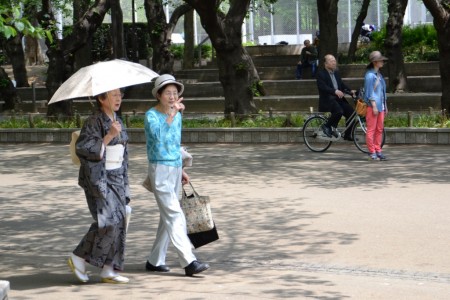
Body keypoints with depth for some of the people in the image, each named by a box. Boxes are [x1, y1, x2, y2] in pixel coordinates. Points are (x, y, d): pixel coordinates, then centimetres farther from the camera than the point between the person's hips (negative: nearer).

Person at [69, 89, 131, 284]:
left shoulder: (117, 122, 13)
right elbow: (82, 148, -22)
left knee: (118, 222, 2)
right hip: (98, 178, -8)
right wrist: (109, 136, -24)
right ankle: (79, 258, -1)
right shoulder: (93, 122, -12)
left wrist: (124, 183, 21)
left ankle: (109, 270, 6)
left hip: (117, 178, 8)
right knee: (109, 220, -15)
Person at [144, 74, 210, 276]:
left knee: (168, 218, 11)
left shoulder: (177, 115, 11)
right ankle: (189, 262, -19)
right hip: (159, 169, -8)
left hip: (175, 169, 8)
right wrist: (172, 113, -35)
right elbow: (159, 135, -31)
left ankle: (155, 261, 21)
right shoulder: (151, 115, -11)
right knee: (175, 216, -14)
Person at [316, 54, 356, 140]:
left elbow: (342, 85, 15)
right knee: (339, 111, -32)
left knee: (350, 112, -10)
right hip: (327, 100, -7)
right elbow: (323, 87, -19)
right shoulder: (321, 74, -5)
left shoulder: (336, 73, 19)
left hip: (338, 98, 7)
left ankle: (347, 135, 2)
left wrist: (350, 91, -5)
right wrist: (335, 91, -34)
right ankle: (327, 126, -9)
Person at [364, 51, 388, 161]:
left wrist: (385, 106, 20)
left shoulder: (379, 75, 17)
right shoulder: (370, 75, -11)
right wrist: (374, 106, -18)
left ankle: (378, 151, 15)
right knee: (371, 129, -4)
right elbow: (370, 92, -15)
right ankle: (372, 152, -2)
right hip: (372, 106, -9)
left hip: (380, 106, 9)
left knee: (379, 129, 10)